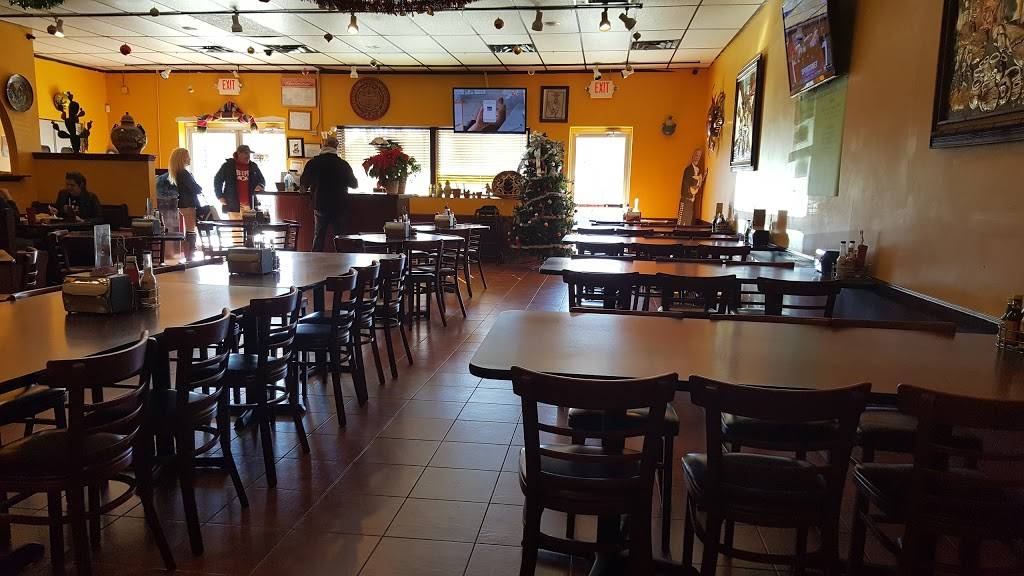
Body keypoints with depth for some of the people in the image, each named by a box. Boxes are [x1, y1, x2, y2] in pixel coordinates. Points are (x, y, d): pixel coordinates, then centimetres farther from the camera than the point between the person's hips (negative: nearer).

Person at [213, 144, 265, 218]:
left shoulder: (253, 166, 11)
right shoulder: (228, 166, 4)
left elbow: (262, 180, 20)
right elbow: (217, 180, 10)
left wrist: (260, 186, -5)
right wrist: (220, 196, 2)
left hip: (249, 205, 2)